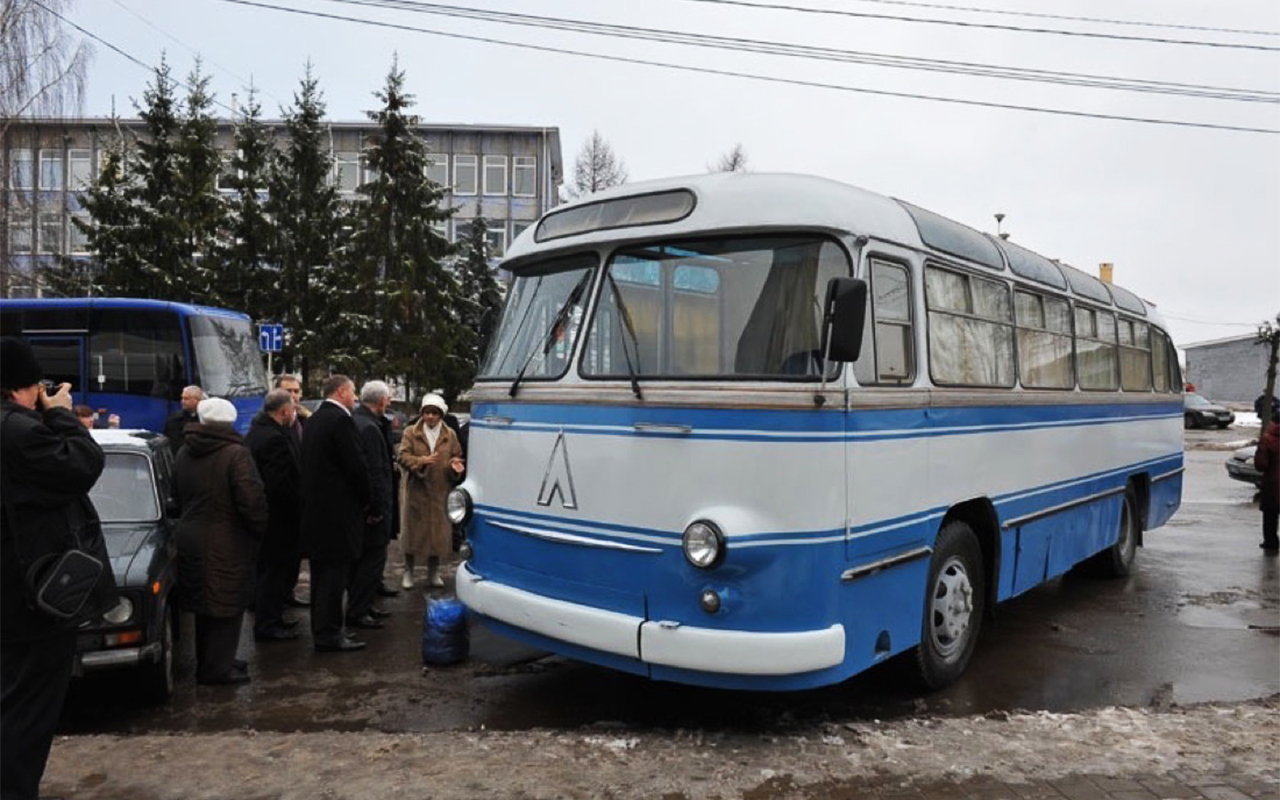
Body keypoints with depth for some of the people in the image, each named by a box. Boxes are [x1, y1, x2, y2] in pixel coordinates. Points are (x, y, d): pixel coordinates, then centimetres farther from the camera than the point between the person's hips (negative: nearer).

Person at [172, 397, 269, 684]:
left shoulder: (184, 454, 6)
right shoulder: (235, 454, -18)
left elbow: (178, 497, 16)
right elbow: (252, 500, -22)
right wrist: (259, 529, -7)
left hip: (190, 538, 7)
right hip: (227, 543, -7)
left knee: (205, 604, 19)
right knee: (227, 606, 3)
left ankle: (207, 662, 31)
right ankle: (217, 668, 9)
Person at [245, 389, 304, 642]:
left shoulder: (257, 431, 11)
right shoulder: (275, 438, -23)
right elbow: (279, 484, -27)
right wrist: (296, 506, -13)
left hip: (265, 514, 11)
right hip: (277, 517, -11)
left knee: (269, 571, 19)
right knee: (274, 571, 0)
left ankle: (270, 618, 30)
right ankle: (268, 625, 10)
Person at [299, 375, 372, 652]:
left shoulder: (314, 420, 12)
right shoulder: (341, 420, -16)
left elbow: (308, 464, 15)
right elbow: (356, 465, -18)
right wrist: (366, 500, -3)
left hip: (315, 508, 10)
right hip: (338, 509, -10)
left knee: (322, 572, 16)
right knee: (335, 570, -3)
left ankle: (322, 629, 25)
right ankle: (329, 635, 3)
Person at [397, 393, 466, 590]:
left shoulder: (450, 435, 7)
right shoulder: (411, 432, 2)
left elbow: (457, 458, 9)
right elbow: (401, 456, -7)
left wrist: (455, 466, -14)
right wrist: (421, 461, -22)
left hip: (440, 492, 1)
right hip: (415, 490, -1)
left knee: (438, 531, 5)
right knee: (412, 531, 7)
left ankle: (433, 572, 20)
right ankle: (408, 572, 21)